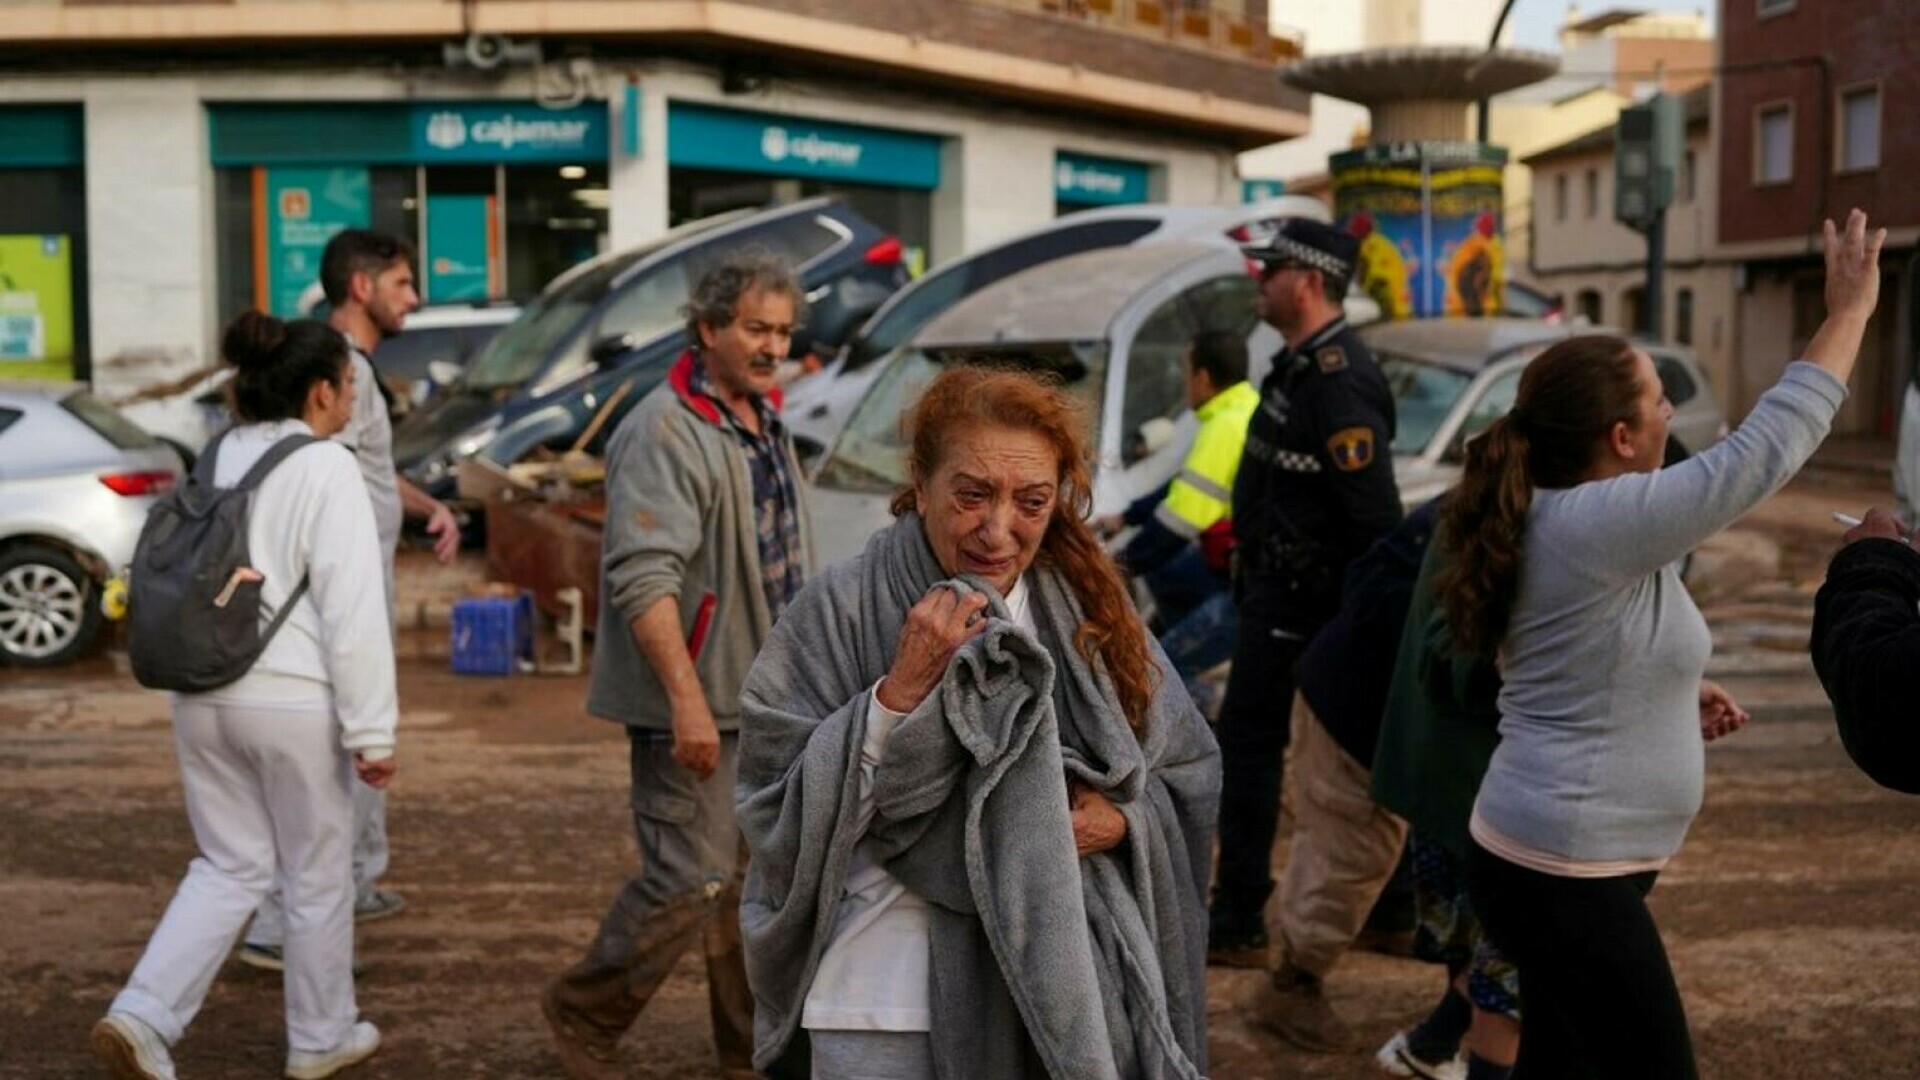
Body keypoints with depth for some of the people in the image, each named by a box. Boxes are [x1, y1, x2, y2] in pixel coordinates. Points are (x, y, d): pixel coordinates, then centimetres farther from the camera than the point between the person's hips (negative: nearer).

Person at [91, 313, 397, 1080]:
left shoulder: (216, 461, 9)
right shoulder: (326, 470, -13)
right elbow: (353, 611, -17)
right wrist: (371, 731, -13)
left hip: (203, 695, 7)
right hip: (291, 701, -7)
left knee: (230, 866, 17)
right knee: (317, 875, 11)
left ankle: (141, 1017, 4)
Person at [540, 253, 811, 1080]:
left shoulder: (766, 422, 12)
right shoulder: (665, 432, -17)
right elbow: (643, 578, -25)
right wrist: (688, 700, -29)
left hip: (767, 699, 9)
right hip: (695, 704, -9)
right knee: (691, 881, -5)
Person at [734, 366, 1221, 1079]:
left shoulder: (1090, 612, 1)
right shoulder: (841, 613, -10)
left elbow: (1187, 780, 7)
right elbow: (777, 814, -13)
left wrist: (1121, 822, -13)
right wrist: (898, 691, -22)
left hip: (1057, 990, 3)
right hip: (886, 1001, -3)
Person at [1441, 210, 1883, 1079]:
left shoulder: (1551, 520, 8)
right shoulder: (1600, 524, -22)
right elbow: (1765, 450, -20)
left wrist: (1678, 701, 10)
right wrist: (1850, 309, -11)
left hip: (1543, 862, 10)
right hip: (1566, 878, -10)